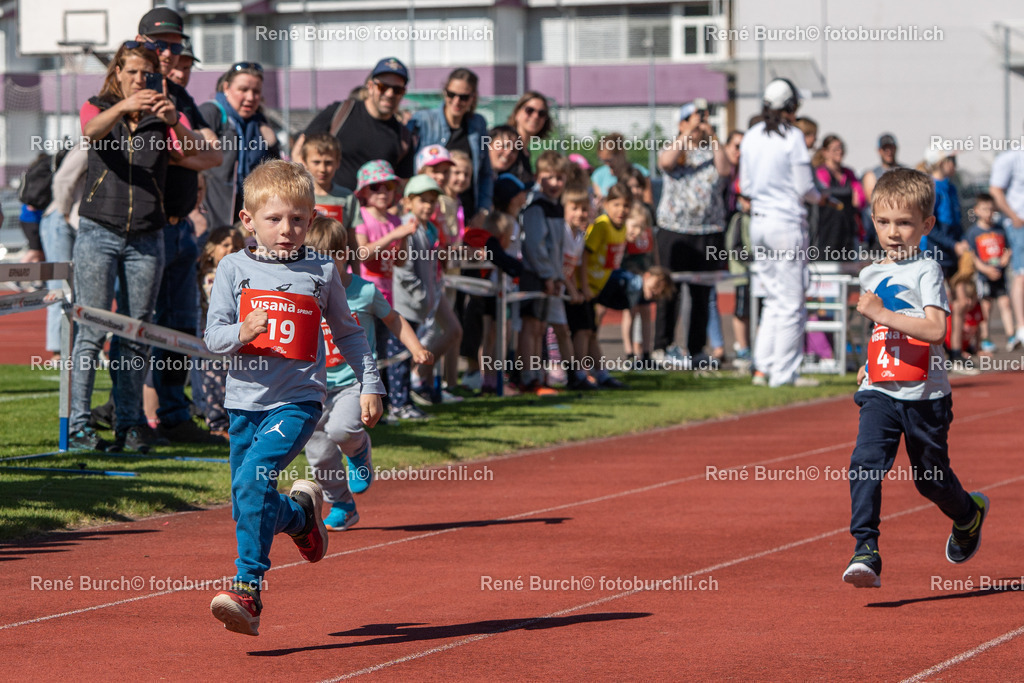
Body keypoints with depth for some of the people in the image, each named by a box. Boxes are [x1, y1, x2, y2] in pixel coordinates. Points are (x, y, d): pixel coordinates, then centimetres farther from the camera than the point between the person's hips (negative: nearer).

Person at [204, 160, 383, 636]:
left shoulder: (321, 272, 3)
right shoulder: (234, 269, 2)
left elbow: (347, 333, 15)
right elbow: (212, 336, 0)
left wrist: (370, 384, 13)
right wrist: (241, 333, -21)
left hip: (298, 400, -3)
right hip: (245, 399, 3)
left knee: (253, 479, -24)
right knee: (247, 509, 8)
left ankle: (248, 590, -22)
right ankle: (300, 512, 41)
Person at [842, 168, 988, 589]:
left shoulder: (926, 272, -8)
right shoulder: (870, 275, 12)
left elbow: (936, 330, -23)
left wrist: (882, 313, -27)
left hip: (925, 396, -4)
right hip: (881, 394, 4)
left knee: (930, 478, 11)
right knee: (865, 462, -19)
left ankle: (969, 514, 43)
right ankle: (865, 553, -23)